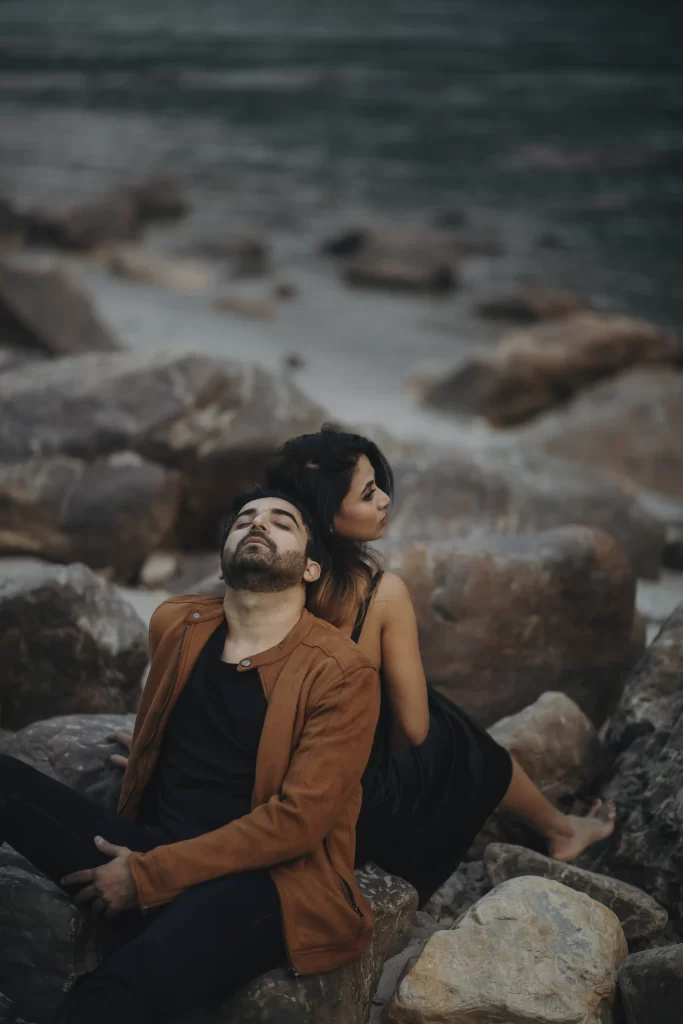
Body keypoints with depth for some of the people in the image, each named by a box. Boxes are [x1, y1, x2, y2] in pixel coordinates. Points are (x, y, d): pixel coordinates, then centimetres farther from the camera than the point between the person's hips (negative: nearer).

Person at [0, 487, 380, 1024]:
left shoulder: (342, 672, -6)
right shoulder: (174, 625, 12)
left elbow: (300, 818, -13)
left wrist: (149, 877, -15)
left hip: (264, 883, -6)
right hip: (146, 853, 6)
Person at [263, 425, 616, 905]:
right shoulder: (383, 592, -26)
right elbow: (413, 728, -16)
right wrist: (383, 755, 6)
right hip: (364, 802, -4)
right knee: (464, 744, 25)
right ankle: (561, 830, 51)